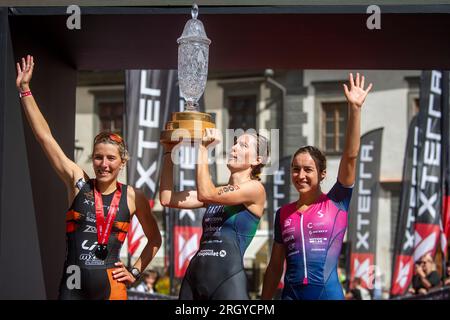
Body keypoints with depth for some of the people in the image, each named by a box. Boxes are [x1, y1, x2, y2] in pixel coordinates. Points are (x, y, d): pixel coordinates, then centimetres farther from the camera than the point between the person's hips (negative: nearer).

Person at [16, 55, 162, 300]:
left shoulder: (133, 197, 2)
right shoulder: (78, 183, 2)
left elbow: (155, 240, 16)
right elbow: (44, 136, -1)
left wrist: (135, 272, 6)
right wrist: (24, 90, -2)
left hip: (110, 288, -1)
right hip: (72, 287, 1)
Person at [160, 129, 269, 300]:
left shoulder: (255, 188, -2)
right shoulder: (218, 192, 17)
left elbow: (205, 195, -16)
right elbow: (168, 199, 10)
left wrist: (203, 148, -10)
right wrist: (169, 152, 11)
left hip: (228, 278, -6)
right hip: (194, 275, 6)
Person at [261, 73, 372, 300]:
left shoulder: (336, 202, 2)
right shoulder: (283, 214, 11)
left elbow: (350, 156, -9)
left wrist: (355, 109, -16)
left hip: (328, 292, -3)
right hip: (292, 293, 3)